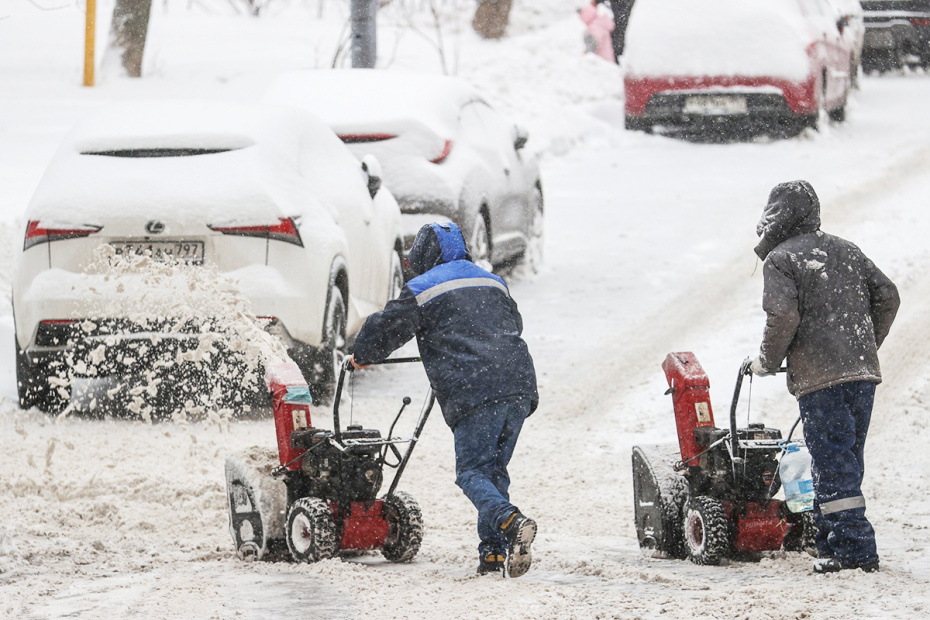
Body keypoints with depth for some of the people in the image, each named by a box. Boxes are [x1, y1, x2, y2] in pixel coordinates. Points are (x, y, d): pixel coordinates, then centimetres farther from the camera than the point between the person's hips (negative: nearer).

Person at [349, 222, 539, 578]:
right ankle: (494, 552, 4)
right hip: (519, 386, 6)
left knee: (472, 472, -4)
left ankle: (510, 522, -30)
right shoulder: (493, 284, 25)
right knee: (495, 469, 12)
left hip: (473, 393, -6)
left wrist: (362, 355, 28)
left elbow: (387, 327, 7)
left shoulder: (424, 289, 4)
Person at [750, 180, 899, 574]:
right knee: (845, 462, 15)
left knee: (833, 466, -6)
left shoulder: (780, 260, -3)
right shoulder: (847, 251, 17)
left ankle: (855, 548, -11)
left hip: (819, 379, -7)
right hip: (863, 372, 7)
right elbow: (887, 297, 14)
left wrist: (767, 361, -1)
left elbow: (783, 316, -16)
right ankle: (830, 539, 20)